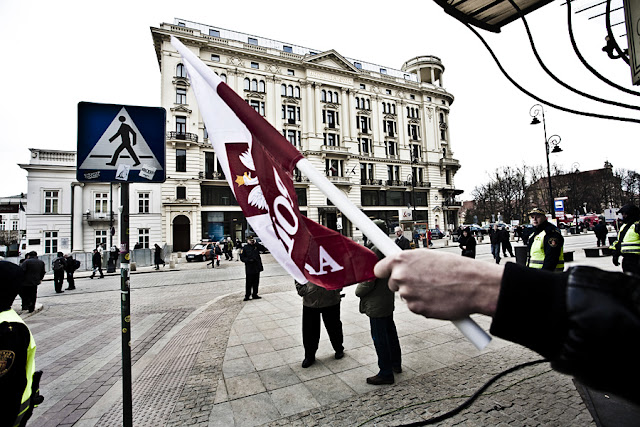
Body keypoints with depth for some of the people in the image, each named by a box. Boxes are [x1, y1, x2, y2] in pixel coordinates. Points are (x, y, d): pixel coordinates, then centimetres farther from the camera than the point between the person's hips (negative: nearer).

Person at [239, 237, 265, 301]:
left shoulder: (256, 246, 9)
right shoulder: (245, 248, -1)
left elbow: (263, 248, -4)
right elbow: (242, 257, -1)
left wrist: (256, 244, -11)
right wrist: (248, 260, -16)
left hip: (257, 267, 4)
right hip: (249, 268, -4)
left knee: (256, 282, 11)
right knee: (249, 283, -2)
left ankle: (255, 295, 22)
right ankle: (247, 296, 9)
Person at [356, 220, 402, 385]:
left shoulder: (375, 251, -25)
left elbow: (368, 280, -22)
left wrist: (358, 291, -5)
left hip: (376, 303, -10)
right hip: (389, 300, 10)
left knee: (380, 338, 3)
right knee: (390, 332, 22)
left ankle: (386, 374, 15)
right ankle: (396, 364, 39)